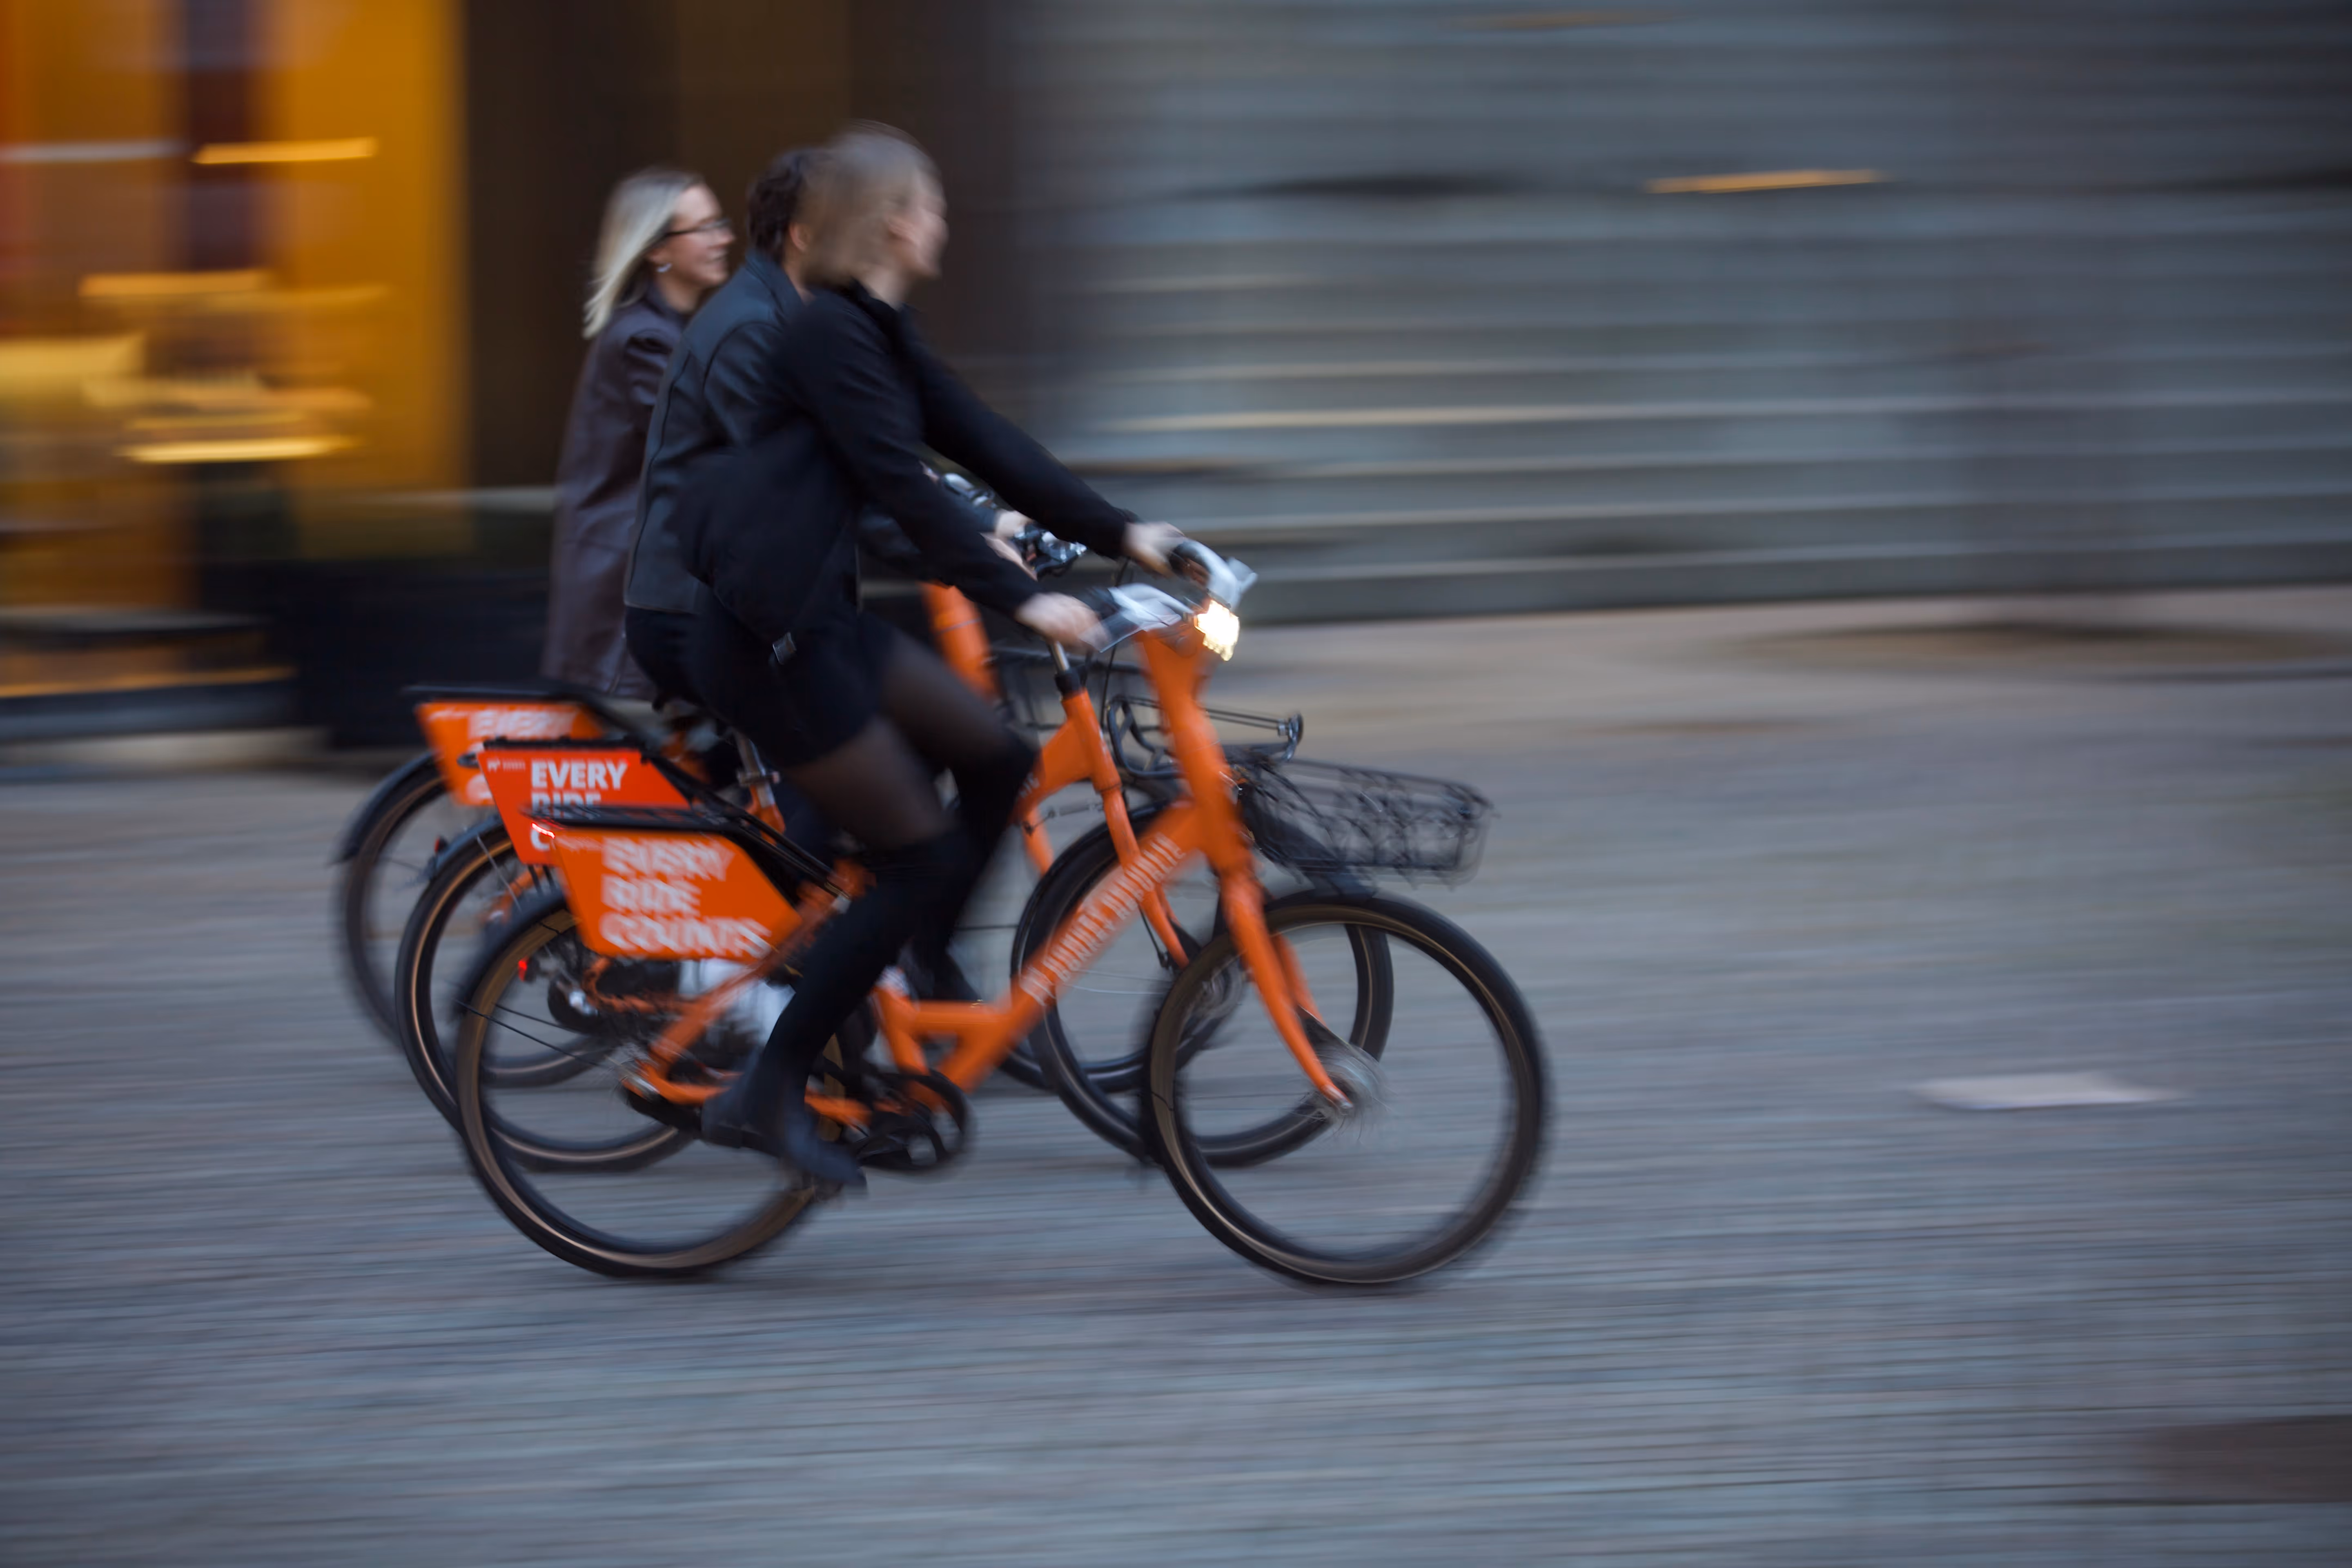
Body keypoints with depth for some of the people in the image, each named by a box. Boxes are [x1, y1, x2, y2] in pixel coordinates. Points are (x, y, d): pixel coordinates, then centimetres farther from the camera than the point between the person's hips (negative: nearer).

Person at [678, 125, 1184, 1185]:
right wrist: (1021, 600, -26)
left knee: (998, 759, 8)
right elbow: (903, 484, -23)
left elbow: (986, 447, 14)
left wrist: (1123, 535, 9)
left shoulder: (879, 335, 15)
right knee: (920, 858, -7)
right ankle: (765, 1097, -3)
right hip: (770, 634, -10)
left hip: (821, 617, 10)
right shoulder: (829, 333, -16)